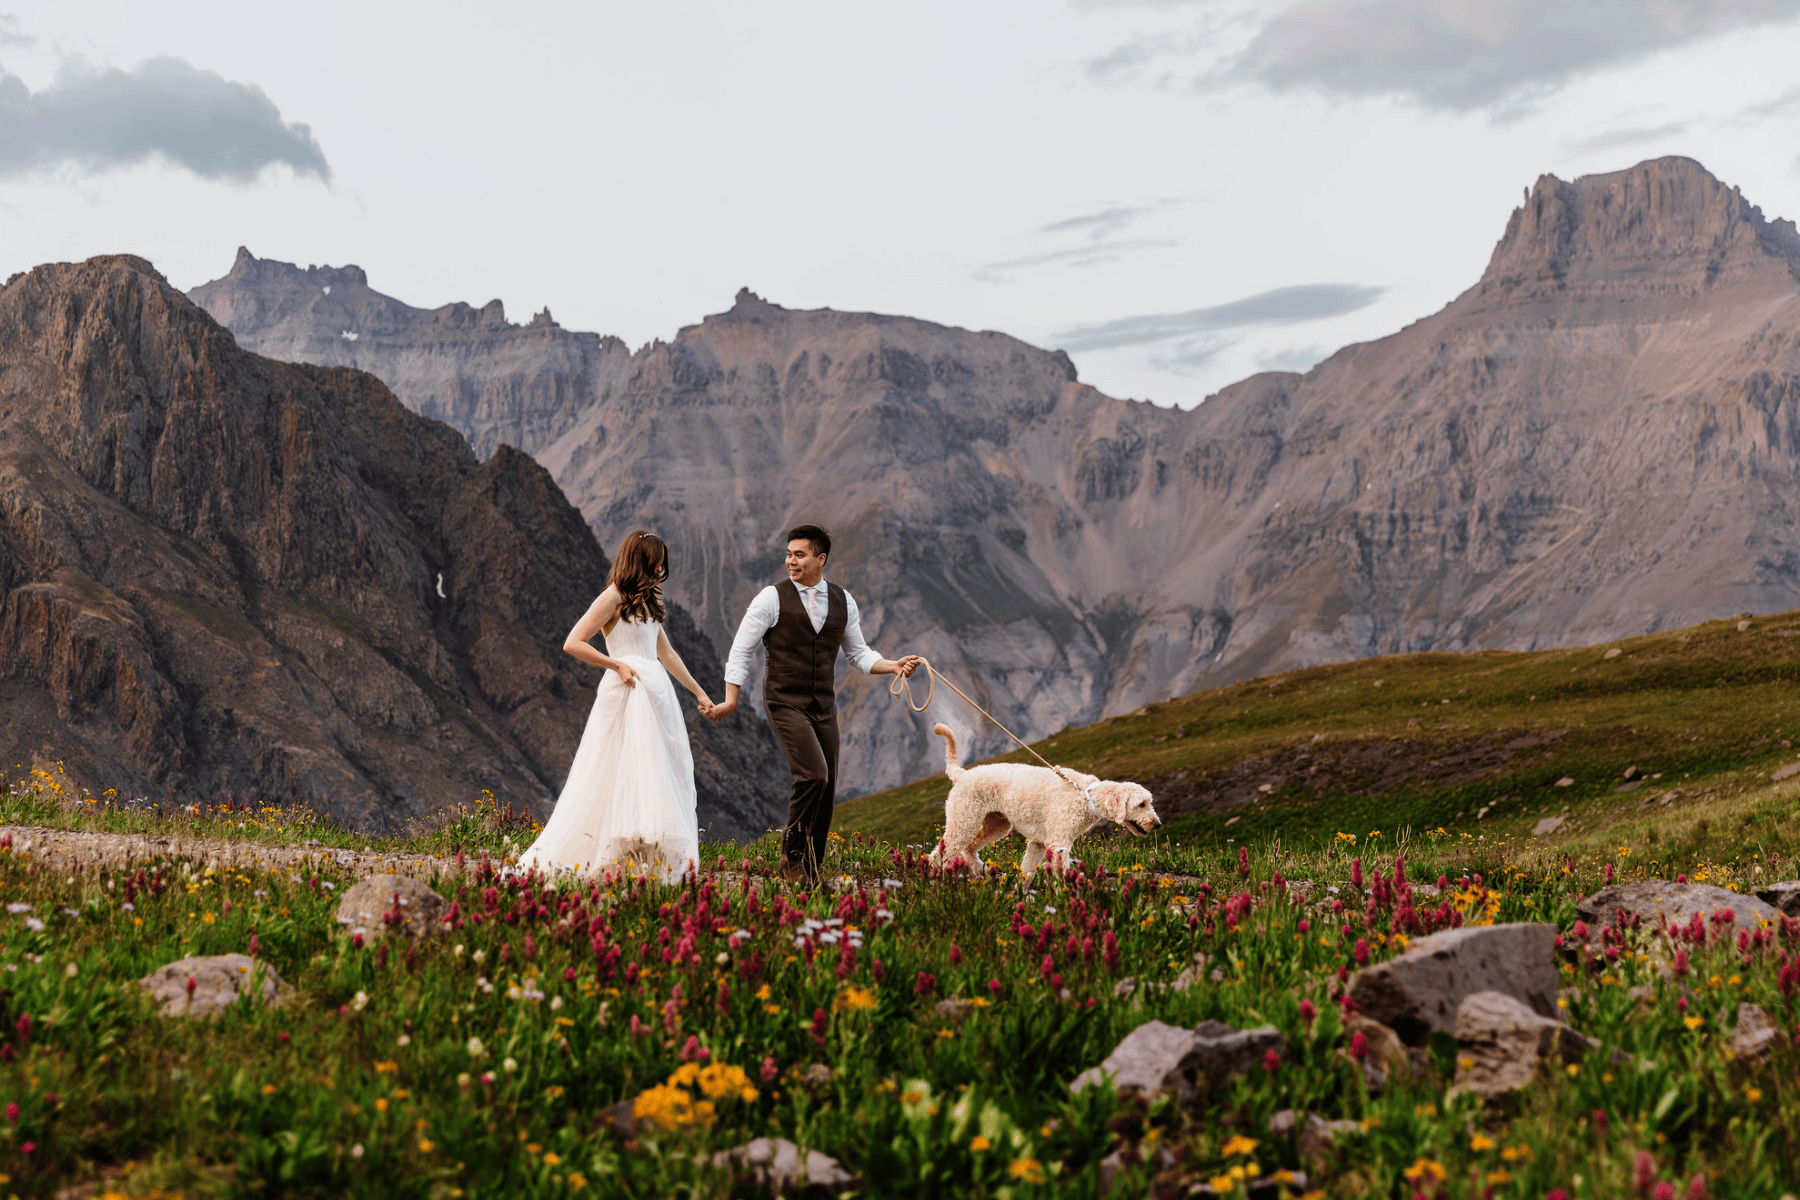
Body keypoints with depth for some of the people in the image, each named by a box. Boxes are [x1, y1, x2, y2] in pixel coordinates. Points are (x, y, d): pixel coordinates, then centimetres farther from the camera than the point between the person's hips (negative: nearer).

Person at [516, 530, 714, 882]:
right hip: (629, 692, -9)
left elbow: (666, 653, 28)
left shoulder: (644, 601, 21)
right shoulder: (614, 597, -4)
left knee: (662, 774, 2)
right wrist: (616, 665, -14)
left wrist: (699, 692, 27)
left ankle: (657, 861, 0)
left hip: (657, 692, 9)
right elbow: (573, 643, -10)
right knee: (635, 770, -14)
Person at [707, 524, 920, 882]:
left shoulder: (843, 601, 8)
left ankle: (810, 872, 15)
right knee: (813, 775, -22)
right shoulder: (772, 597, -5)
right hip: (786, 703, -5)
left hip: (824, 707, 5)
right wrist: (731, 700, -9)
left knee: (826, 790, 3)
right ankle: (791, 853, -3)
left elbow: (859, 653, 17)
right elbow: (741, 650, -2)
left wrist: (894, 666, -1)